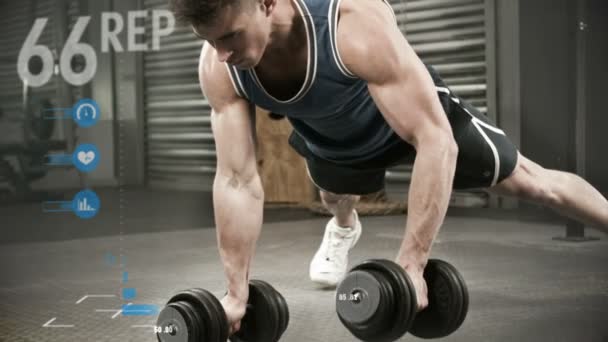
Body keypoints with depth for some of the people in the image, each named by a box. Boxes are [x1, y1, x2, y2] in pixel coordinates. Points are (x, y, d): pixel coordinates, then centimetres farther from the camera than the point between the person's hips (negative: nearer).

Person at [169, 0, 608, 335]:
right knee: (333, 192, 31)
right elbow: (238, 182, -25)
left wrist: (410, 265, -45)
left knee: (527, 180, 9)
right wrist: (237, 293, -23)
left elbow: (436, 143, -45)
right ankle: (343, 228, 69)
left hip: (422, 115, -3)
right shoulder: (218, 69, -34)